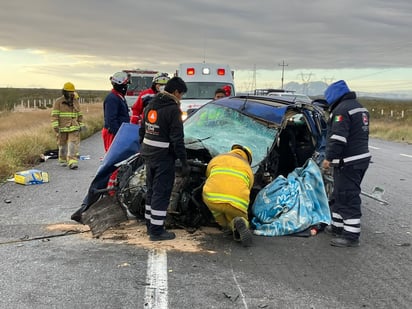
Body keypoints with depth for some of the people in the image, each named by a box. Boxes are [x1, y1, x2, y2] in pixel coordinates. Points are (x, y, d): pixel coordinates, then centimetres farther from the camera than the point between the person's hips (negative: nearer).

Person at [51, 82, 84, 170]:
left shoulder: (76, 101, 10)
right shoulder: (58, 102, -3)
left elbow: (79, 114, 17)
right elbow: (54, 115, -7)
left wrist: (81, 125, 15)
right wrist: (55, 126, -16)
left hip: (74, 127, 2)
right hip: (62, 128, -2)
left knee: (73, 144, -12)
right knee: (62, 145, 11)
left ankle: (72, 162, -18)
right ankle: (62, 160, 31)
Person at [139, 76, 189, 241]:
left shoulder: (150, 105, 11)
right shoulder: (173, 109, -16)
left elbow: (142, 131, 18)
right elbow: (177, 139, -19)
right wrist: (184, 162, -14)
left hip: (148, 155, 9)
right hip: (163, 157, -9)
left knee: (151, 190, 18)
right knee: (161, 193, -2)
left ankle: (150, 225, 28)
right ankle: (156, 231, 4)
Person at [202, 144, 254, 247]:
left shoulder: (216, 159, 29)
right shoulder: (248, 169, 28)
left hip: (211, 199, 1)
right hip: (237, 203, -1)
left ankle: (223, 223, 28)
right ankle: (238, 223, -7)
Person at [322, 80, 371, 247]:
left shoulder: (342, 109, -16)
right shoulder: (359, 107, 17)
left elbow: (337, 138, -24)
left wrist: (329, 158, -18)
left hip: (348, 163, -11)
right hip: (361, 157, 11)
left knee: (348, 198, -7)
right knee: (339, 195, 19)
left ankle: (351, 235, -4)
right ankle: (338, 226, 30)